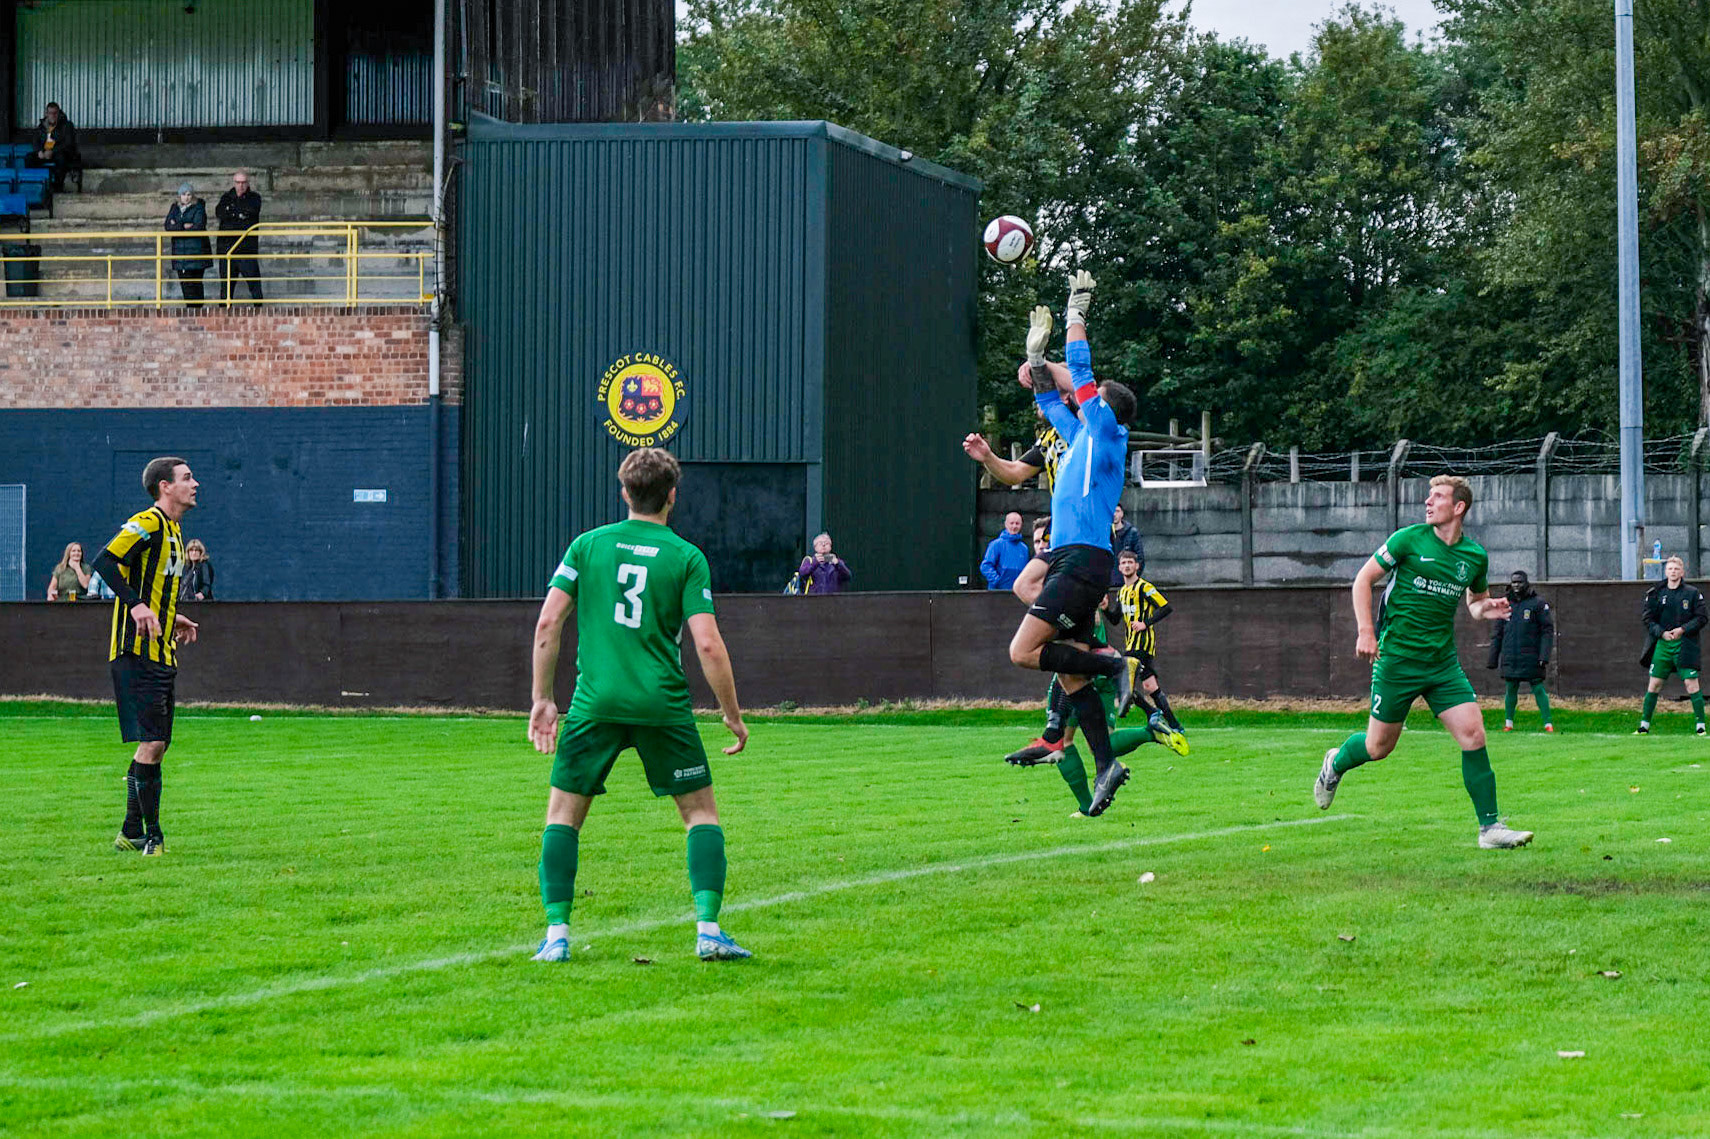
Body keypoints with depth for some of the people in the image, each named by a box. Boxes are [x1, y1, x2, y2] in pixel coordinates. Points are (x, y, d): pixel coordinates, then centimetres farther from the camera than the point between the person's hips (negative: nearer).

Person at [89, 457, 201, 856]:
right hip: (137, 654, -10)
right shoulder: (147, 524, -11)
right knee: (152, 742, -12)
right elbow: (105, 562, -22)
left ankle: (131, 833, 19)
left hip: (161, 655, 10)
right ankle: (152, 835, -8)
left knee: (155, 745, 11)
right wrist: (137, 606, -28)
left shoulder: (173, 531, 19)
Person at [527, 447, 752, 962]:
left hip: (595, 702, 1)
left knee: (563, 812, 12)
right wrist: (733, 714, 5)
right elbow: (708, 645, -5)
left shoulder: (587, 545, 6)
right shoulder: (687, 557, 0)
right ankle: (708, 929, 1)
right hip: (662, 704, -1)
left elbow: (548, 623, 1)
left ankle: (557, 932, 2)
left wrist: (542, 699, 8)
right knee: (701, 810, 12)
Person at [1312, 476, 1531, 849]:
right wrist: (1366, 632, -10)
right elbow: (1363, 580, -1)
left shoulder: (1475, 556, 5)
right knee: (1379, 746, 5)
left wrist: (1486, 609, -2)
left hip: (1443, 663, 3)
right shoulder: (1409, 539, -7)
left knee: (1473, 734, -11)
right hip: (1397, 659, -3)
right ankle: (1336, 763, 40)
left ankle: (1490, 828, -5)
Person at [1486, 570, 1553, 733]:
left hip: (1532, 658, -4)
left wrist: (1544, 656, -14)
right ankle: (1508, 722, 17)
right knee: (1511, 689, 5)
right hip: (1510, 658, 4)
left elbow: (1548, 631, -5)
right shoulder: (1506, 606, 13)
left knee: (1538, 689, -6)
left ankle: (1548, 723, -4)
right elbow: (1498, 634, 18)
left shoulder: (1538, 604, 0)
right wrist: (1493, 658, 14)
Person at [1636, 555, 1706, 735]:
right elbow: (1648, 619, 7)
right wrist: (1662, 633, -9)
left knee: (1691, 683, -8)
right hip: (1662, 645, 2)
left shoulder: (1692, 593, 1)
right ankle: (1644, 725, 11)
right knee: (1654, 683, 4)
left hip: (1685, 644, -2)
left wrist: (1682, 630, -12)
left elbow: (1702, 618, 0)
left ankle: (1701, 726, -3)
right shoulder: (1656, 593, 6)